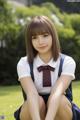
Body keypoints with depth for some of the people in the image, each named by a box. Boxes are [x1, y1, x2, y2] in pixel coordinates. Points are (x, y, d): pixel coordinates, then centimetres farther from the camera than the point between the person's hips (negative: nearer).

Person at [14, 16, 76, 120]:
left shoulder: (67, 62, -13)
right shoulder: (24, 64, -12)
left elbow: (57, 92, -32)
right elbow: (31, 93, -30)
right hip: (33, 112, 0)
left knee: (60, 100, -32)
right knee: (37, 100, -31)